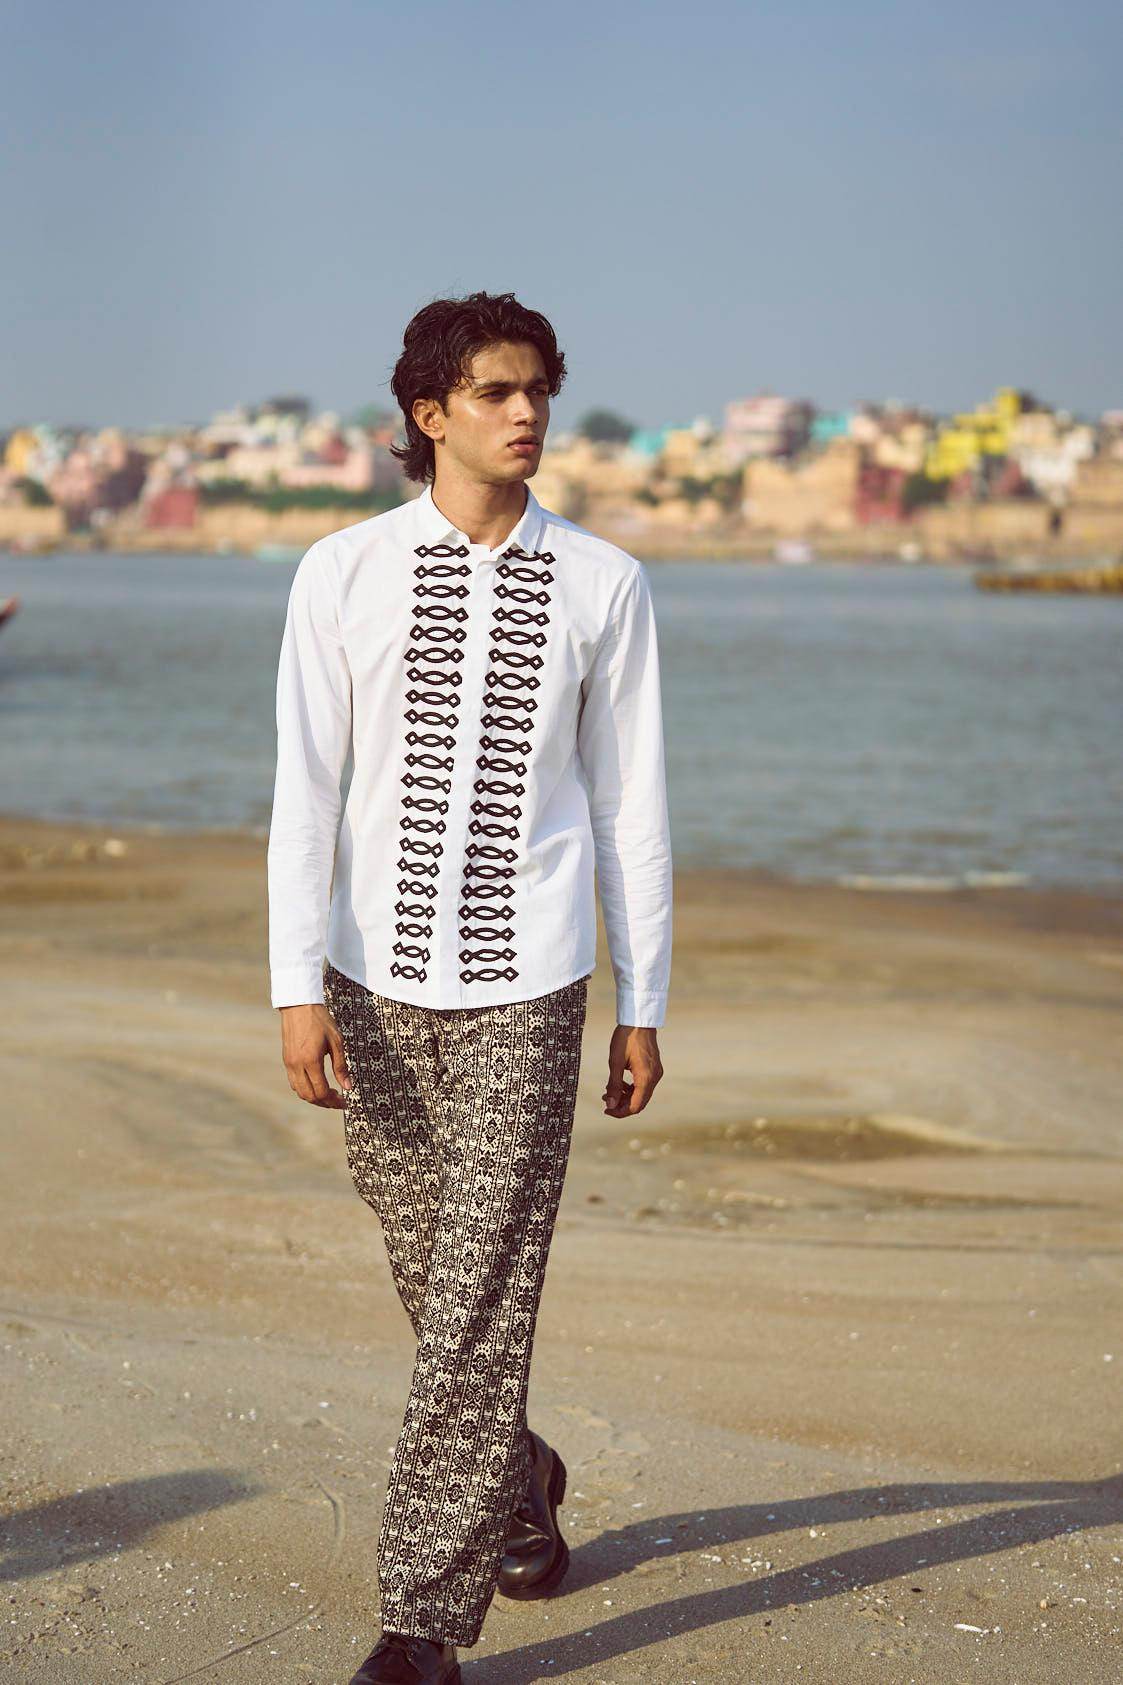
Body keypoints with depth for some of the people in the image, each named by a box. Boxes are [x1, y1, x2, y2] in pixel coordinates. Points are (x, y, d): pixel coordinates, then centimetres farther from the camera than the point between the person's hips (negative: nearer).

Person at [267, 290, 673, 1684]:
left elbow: (632, 805, 5)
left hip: (525, 990, -2)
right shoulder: (342, 575, 1)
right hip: (376, 978, 2)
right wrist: (298, 988, -7)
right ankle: (516, 1480, 41)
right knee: (432, 1276, 14)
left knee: (479, 1299, -7)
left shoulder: (602, 585, 1)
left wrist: (643, 1005, 5)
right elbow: (305, 790, 0)